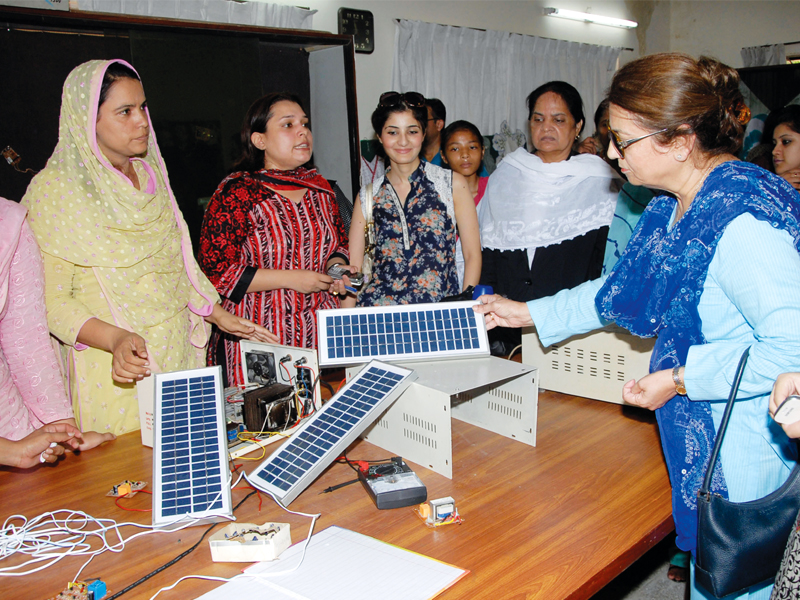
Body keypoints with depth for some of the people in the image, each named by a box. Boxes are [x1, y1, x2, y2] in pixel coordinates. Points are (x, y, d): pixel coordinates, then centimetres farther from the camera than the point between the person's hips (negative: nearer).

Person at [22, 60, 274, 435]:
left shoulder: (150, 176, 10)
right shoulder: (55, 190, -10)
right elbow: (51, 301, -13)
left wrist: (221, 316, 10)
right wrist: (116, 339, -28)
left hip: (180, 359, 6)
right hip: (116, 369, -5)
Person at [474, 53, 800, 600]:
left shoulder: (744, 222, -27)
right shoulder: (675, 210, 5)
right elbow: (625, 292, 16)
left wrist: (680, 379, -23)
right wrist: (530, 314, 18)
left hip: (747, 464, -9)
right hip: (697, 440, 9)